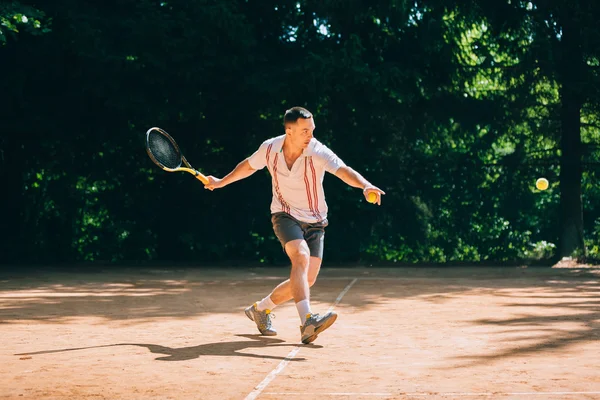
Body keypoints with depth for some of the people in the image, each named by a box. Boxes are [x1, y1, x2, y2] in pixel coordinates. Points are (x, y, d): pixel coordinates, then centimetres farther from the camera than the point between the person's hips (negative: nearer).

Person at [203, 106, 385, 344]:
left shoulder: (317, 152, -20)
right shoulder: (270, 148, -11)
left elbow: (343, 170, -39)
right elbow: (249, 166, 13)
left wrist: (365, 186, -57)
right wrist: (221, 182, 18)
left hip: (314, 222, 1)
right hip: (285, 216, -1)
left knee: (307, 280, -2)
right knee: (301, 256, -30)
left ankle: (260, 309, 22)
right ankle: (307, 321, -44)